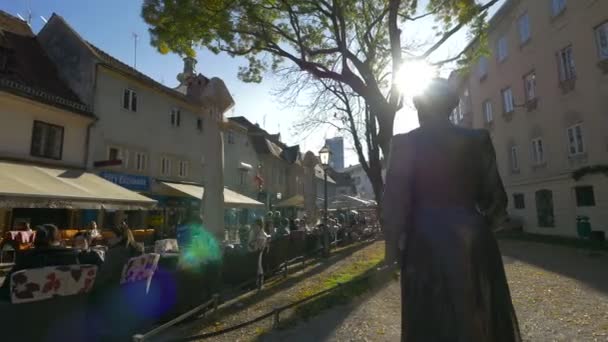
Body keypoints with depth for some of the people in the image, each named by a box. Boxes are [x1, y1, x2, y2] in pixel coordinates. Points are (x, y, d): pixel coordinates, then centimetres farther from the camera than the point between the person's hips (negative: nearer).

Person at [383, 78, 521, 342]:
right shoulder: (477, 140, 4)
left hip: (427, 241, -3)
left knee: (434, 320, 10)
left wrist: (393, 245, 2)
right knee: (481, 317, 19)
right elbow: (495, 197, 7)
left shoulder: (405, 143, -6)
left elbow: (395, 200, -8)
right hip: (473, 239, 3)